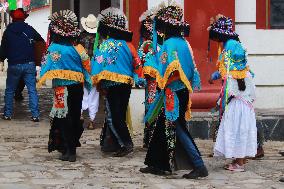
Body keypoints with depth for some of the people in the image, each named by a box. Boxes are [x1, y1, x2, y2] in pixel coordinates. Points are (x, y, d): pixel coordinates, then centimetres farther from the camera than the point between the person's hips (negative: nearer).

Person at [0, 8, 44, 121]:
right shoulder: (30, 29, 1)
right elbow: (41, 40, 12)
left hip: (14, 65, 0)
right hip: (29, 64, 0)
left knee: (9, 90, 13)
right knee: (32, 90, 2)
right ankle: (35, 115, -3)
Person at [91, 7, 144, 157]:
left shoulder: (106, 45, -9)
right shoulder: (127, 44, 7)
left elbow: (99, 64, -12)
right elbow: (137, 63, 8)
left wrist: (99, 83, -4)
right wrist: (137, 79, 17)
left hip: (113, 84, -6)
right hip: (127, 84, 6)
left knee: (113, 117, -2)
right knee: (120, 115, 13)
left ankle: (126, 144, -9)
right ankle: (113, 144, 19)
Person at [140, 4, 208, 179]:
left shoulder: (170, 44, -16)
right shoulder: (183, 42, 10)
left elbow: (169, 71, -22)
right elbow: (191, 69, 13)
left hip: (173, 94, -9)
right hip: (183, 91, 9)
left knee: (177, 129, -5)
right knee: (163, 127, 14)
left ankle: (199, 166, -7)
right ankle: (158, 164, 20)